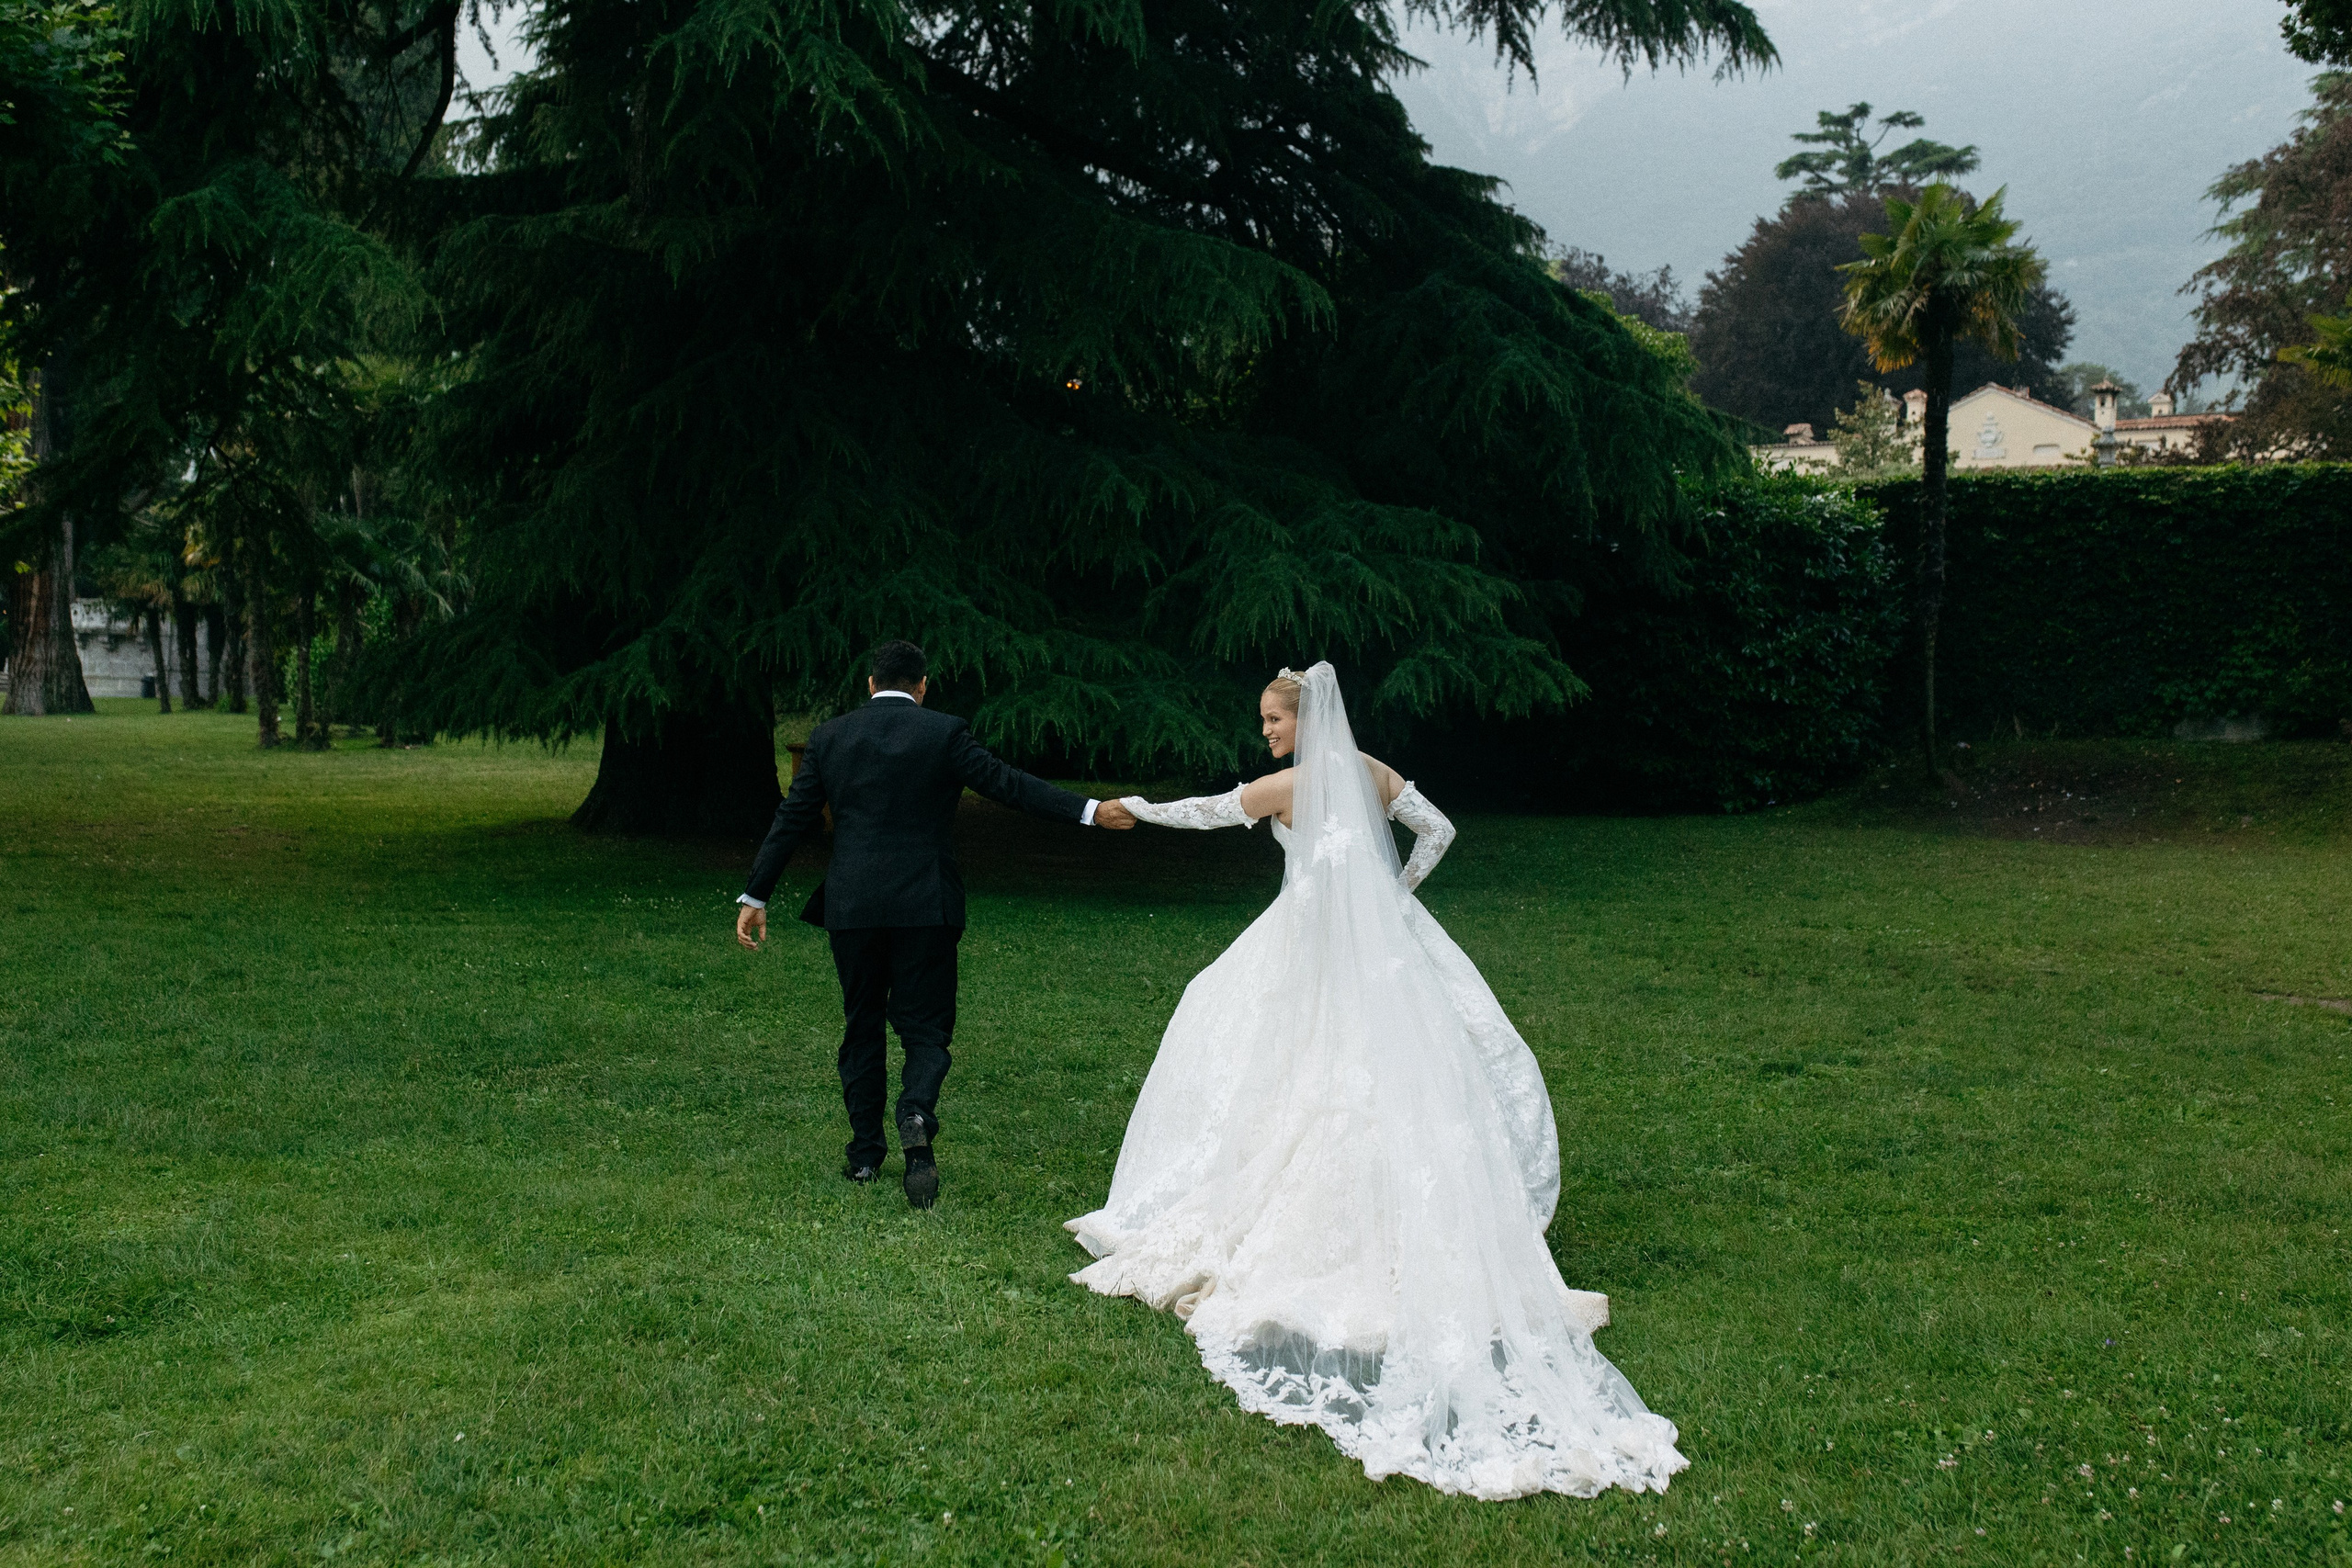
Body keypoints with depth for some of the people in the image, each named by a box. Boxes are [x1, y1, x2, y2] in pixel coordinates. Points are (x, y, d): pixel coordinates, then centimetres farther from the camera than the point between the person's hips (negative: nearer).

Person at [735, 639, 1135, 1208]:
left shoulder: (830, 737, 5)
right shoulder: (944, 733, -3)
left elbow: (790, 820, 7)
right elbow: (1008, 783, -8)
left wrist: (755, 897, 12)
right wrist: (1091, 811, -5)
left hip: (852, 906, 2)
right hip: (926, 906, -2)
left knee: (862, 1026, 16)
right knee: (925, 1026, 5)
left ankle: (864, 1153, 19)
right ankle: (916, 1117, -24)